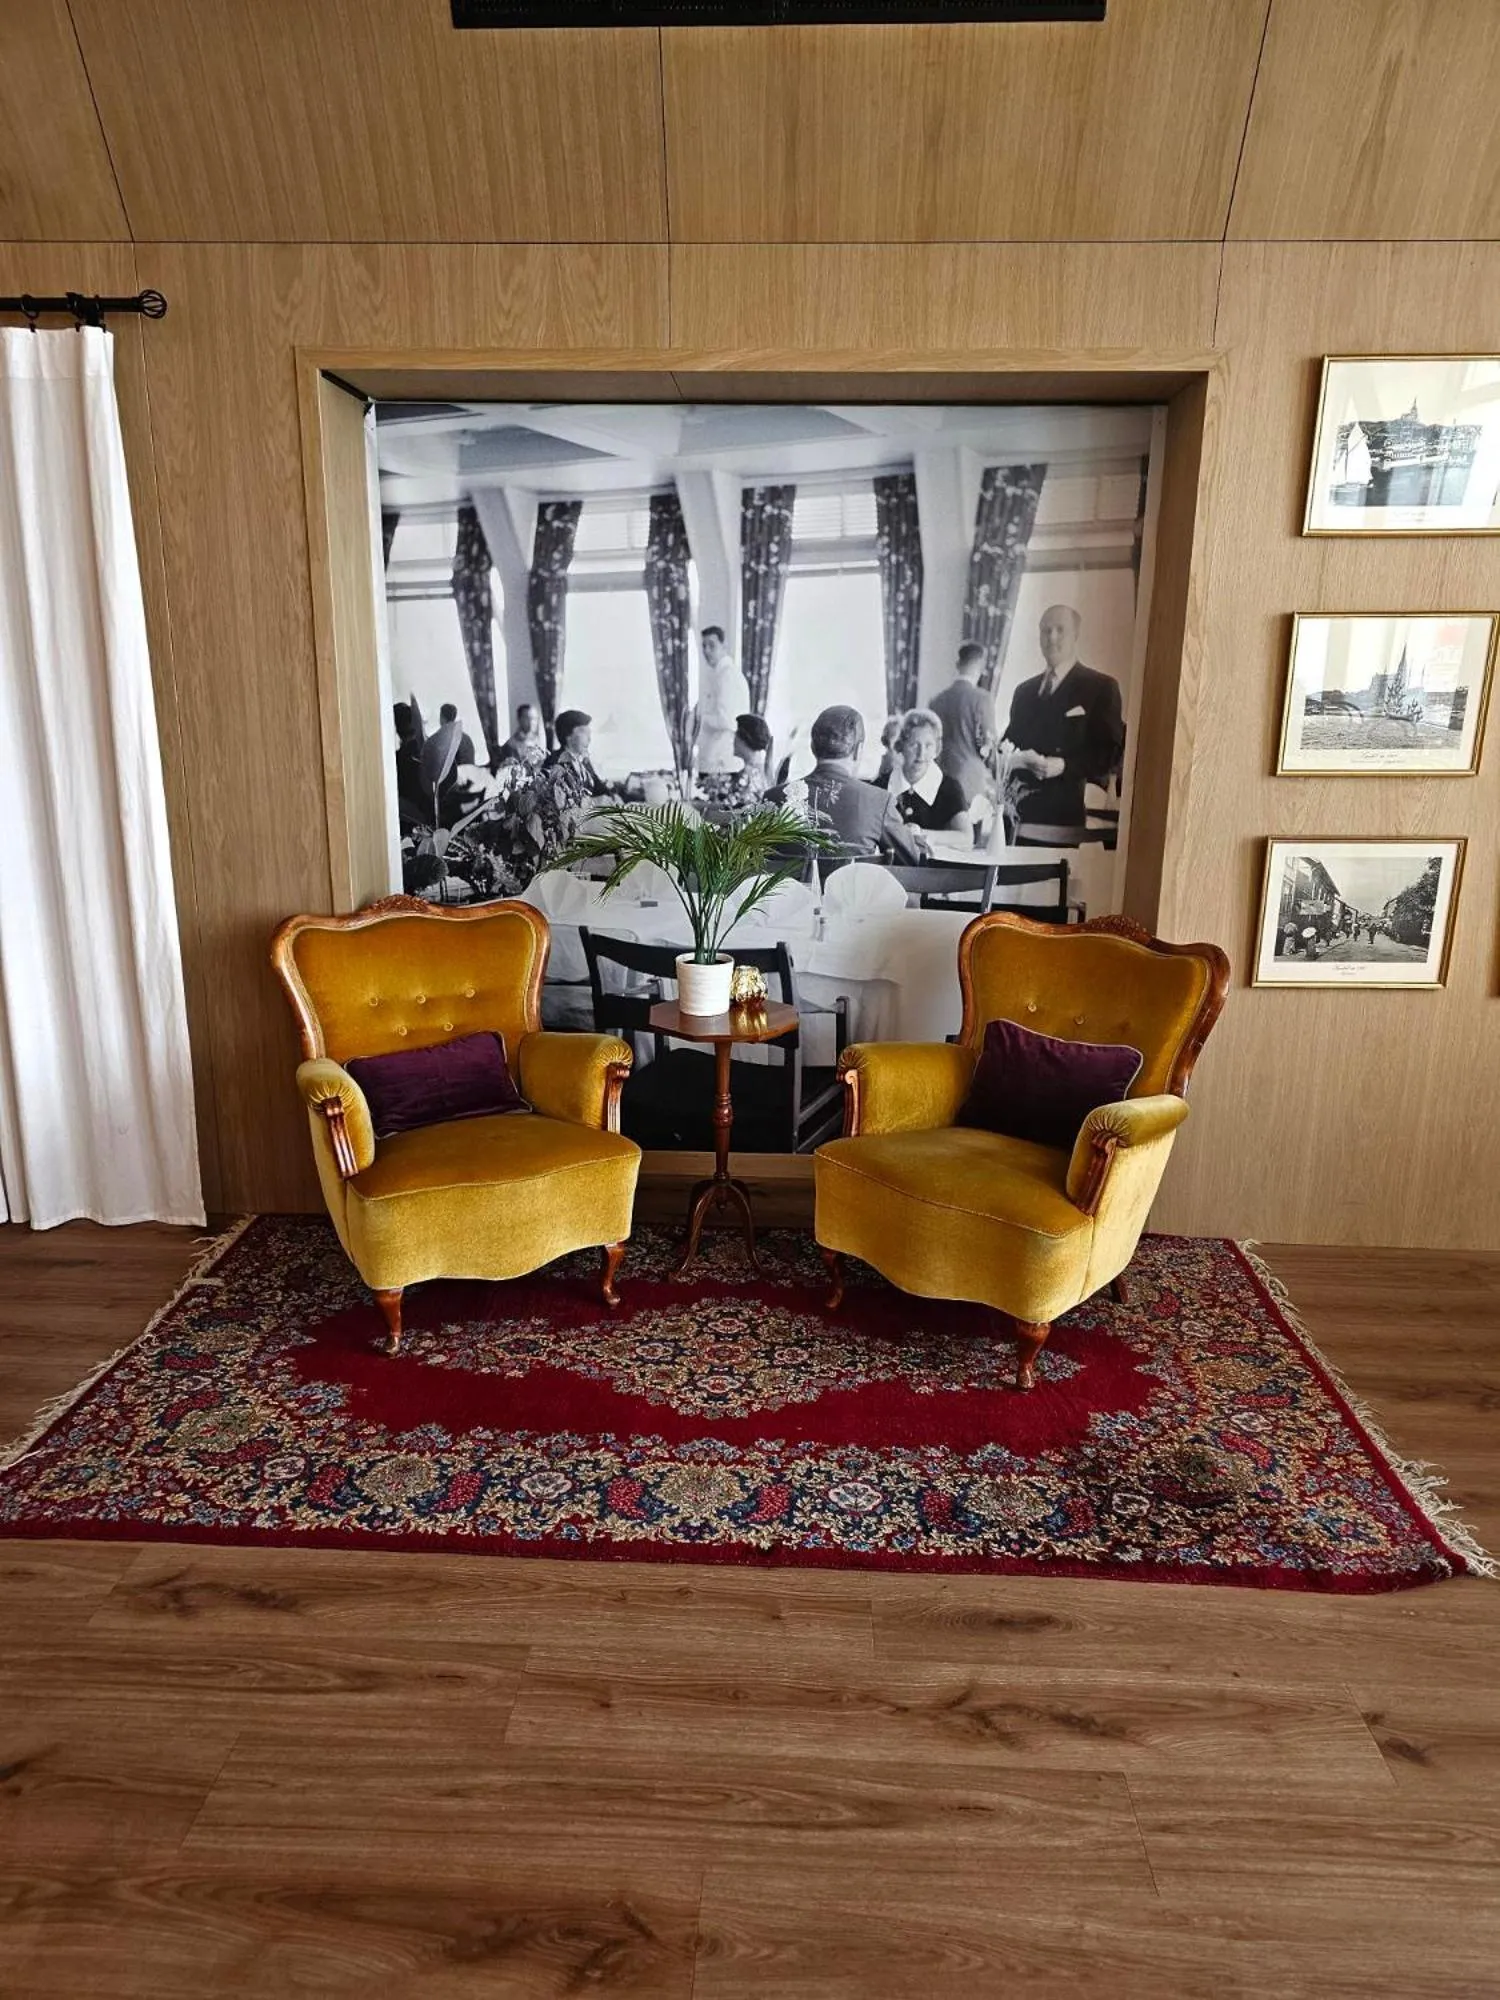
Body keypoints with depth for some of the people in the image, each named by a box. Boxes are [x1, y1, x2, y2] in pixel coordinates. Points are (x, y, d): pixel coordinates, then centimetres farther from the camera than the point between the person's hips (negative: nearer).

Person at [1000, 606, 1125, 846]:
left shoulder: (1101, 687, 5)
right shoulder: (1025, 691, 23)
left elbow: (1110, 752, -2)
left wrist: (1064, 766, -18)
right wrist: (1007, 757, 1)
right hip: (1018, 816, 5)